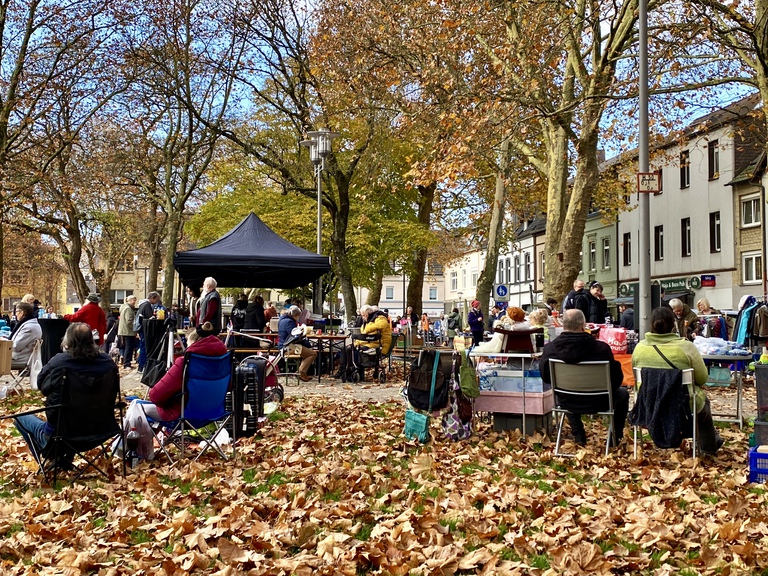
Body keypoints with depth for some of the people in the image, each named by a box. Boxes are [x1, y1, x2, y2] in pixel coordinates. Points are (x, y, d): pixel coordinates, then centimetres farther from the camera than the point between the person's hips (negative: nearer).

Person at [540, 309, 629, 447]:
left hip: (567, 402, 3)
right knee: (623, 393, 29)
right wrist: (608, 388, 8)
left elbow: (545, 377, -2)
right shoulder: (601, 348, -26)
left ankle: (578, 436, 43)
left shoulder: (549, 348, -19)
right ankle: (615, 438, 35)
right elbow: (617, 379, -14)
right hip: (597, 402, -2)